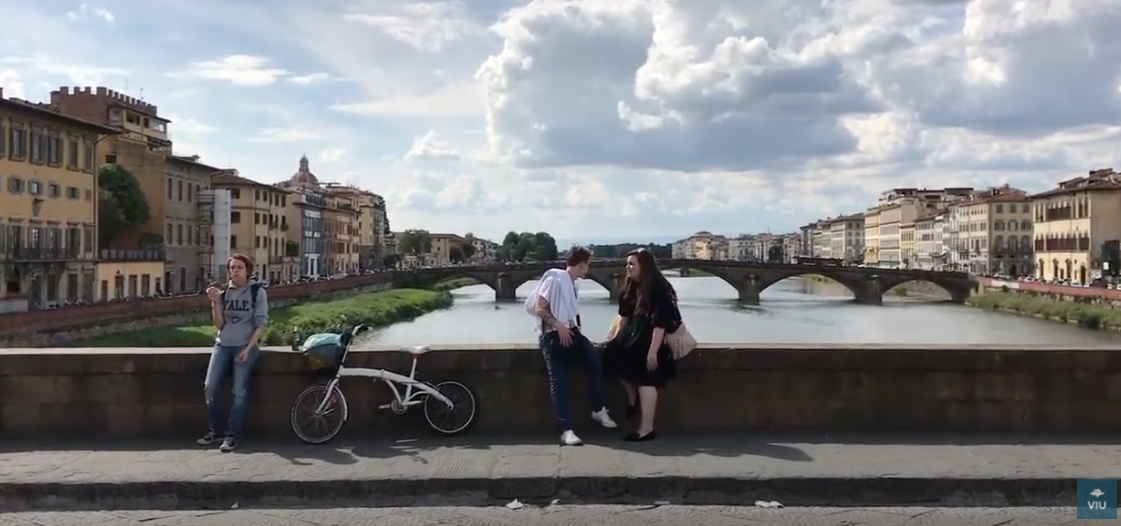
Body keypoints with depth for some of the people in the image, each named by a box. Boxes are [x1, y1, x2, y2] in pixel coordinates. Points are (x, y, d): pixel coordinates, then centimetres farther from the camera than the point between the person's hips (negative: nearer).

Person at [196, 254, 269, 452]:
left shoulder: (258, 292, 0)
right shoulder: (223, 291, 8)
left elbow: (260, 324, -3)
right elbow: (219, 325, 4)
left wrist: (248, 349, -12)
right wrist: (215, 302, -10)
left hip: (245, 346, -3)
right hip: (222, 345, 3)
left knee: (240, 392, -11)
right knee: (210, 386, -11)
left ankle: (232, 435, -4)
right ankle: (216, 429, 5)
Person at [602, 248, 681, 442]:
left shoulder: (659, 289, -20)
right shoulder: (631, 287, 7)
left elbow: (660, 324, -24)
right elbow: (624, 315, 17)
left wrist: (652, 351, -27)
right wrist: (616, 336, 14)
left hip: (651, 339, -9)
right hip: (635, 334, 9)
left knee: (646, 380, -9)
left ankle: (647, 429, -4)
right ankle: (633, 400, 15)